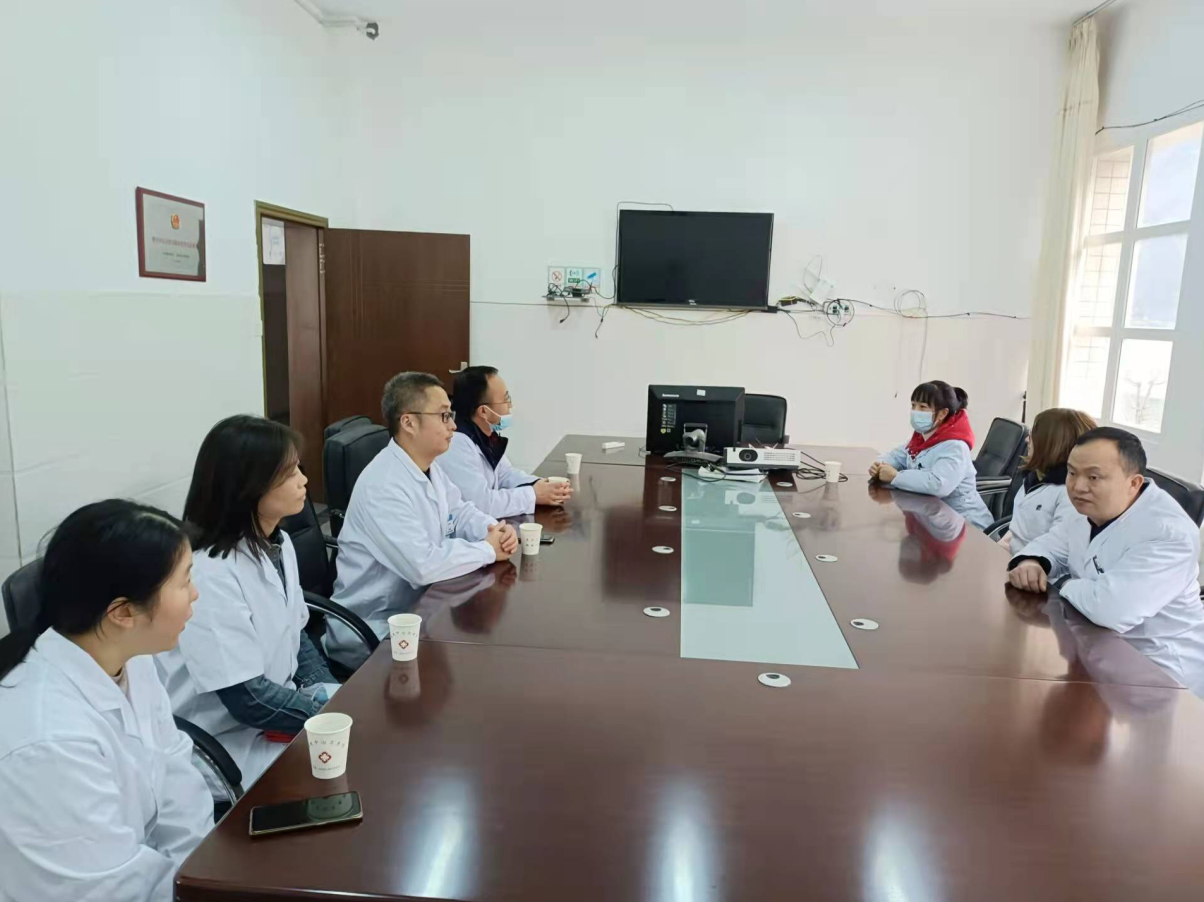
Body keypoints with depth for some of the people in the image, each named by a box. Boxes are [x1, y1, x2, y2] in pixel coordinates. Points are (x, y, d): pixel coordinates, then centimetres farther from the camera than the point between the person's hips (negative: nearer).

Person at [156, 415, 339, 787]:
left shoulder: (279, 543, 0)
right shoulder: (209, 576, -25)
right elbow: (248, 701, -24)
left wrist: (335, 697, -5)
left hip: (279, 702, 8)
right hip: (229, 742, -7)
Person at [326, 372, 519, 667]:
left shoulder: (429, 466, 2)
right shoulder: (384, 486, -28)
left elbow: (460, 512, 13)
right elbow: (423, 565, -34)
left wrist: (496, 530, -9)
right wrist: (488, 550, -19)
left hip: (417, 608, 9)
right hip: (373, 632, -9)